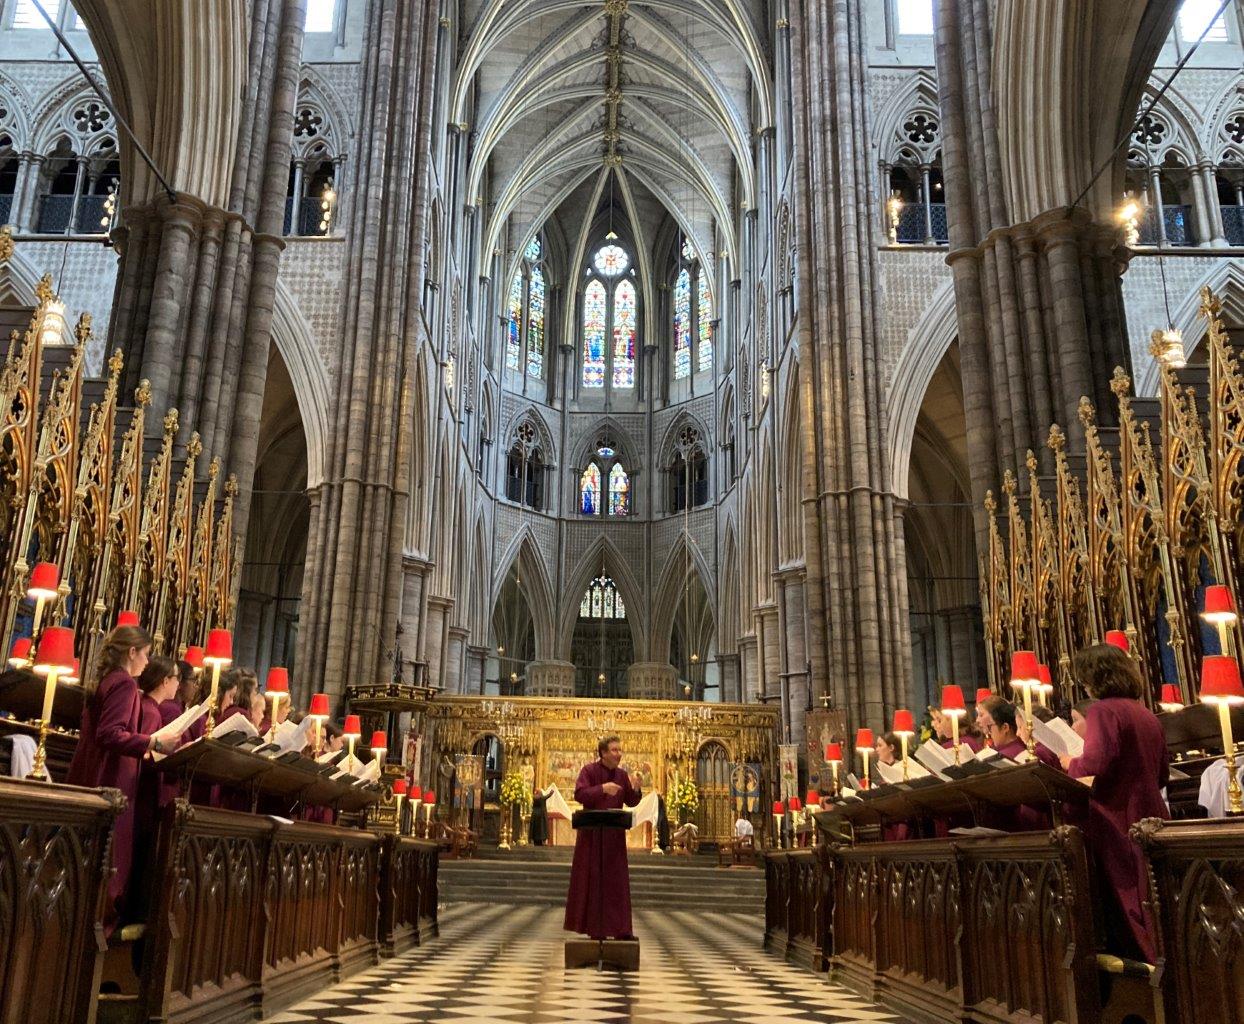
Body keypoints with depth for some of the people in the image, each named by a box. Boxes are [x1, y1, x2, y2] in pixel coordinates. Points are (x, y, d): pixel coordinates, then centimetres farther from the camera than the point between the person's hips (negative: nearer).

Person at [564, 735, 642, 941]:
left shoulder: (622, 775, 8)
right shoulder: (589, 770, -6)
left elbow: (631, 802, 6)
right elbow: (579, 794, -17)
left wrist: (635, 788, -14)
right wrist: (602, 788, -27)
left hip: (614, 833, 5)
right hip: (592, 832, -5)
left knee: (616, 879, 4)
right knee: (592, 877, -1)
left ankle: (619, 928, 7)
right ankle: (594, 927, 6)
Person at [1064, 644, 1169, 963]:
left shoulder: (1103, 710, -13)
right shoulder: (1146, 714, 13)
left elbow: (1095, 763, -24)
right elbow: (1162, 774, 20)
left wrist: (1070, 764, -5)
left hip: (1120, 820, -8)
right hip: (1151, 814, 8)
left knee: (1125, 900, -1)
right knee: (1151, 899, 15)